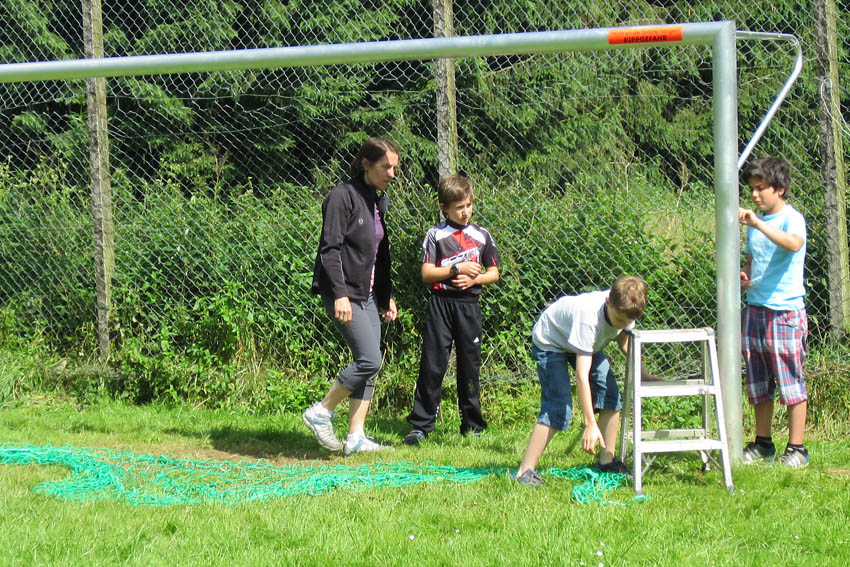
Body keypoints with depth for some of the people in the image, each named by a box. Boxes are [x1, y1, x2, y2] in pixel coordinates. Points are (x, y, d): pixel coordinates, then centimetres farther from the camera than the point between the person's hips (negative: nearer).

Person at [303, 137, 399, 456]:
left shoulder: (377, 202, 17)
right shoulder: (343, 197, -10)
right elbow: (330, 249, -16)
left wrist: (387, 297, 21)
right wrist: (340, 294, -23)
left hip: (368, 295, 9)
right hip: (344, 293, -9)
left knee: (368, 364, 4)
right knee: (370, 360, -16)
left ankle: (356, 438, 5)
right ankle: (320, 412, -2)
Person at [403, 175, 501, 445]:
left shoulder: (482, 235, 8)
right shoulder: (436, 235, 1)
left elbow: (493, 273, 11)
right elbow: (427, 273, -4)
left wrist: (473, 279, -7)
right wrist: (457, 269, -13)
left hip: (469, 304, 2)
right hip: (441, 303, -2)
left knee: (469, 364, 6)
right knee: (433, 364, -3)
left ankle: (472, 423, 16)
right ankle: (421, 425, 0)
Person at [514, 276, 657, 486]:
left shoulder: (623, 310, -22)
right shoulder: (589, 316, -43)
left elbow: (623, 338, 4)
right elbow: (582, 375, -43)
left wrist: (642, 373, -9)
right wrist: (590, 425, -45)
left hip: (587, 342, 7)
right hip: (549, 341, -7)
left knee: (610, 393, -6)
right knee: (558, 407, -20)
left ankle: (607, 461, 8)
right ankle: (525, 472, -18)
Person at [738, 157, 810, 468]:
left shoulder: (792, 218, -8)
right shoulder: (754, 222, 14)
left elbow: (793, 244, -31)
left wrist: (758, 224, -38)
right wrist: (743, 277, 4)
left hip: (785, 311, -7)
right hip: (755, 310, 7)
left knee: (791, 383, -4)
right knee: (758, 384, 11)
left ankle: (796, 448, 1)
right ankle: (762, 443, 21)